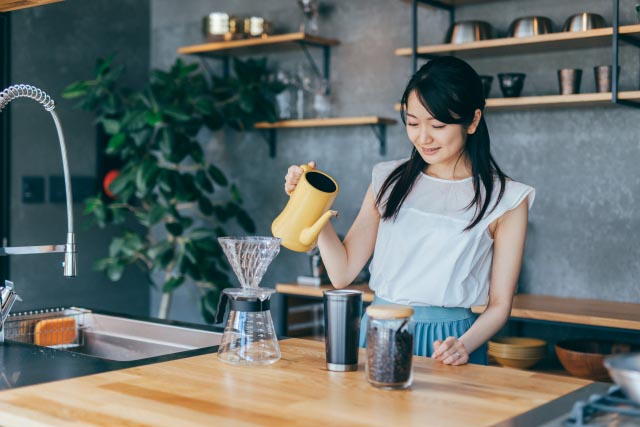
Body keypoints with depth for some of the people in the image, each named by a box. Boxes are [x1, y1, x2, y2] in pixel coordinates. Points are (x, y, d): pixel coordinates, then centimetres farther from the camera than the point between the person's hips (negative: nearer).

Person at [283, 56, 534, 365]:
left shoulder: (505, 199, 0)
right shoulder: (389, 180, 9)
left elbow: (499, 304, 1)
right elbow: (342, 273, 5)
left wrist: (464, 346, -16)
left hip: (446, 340, -2)